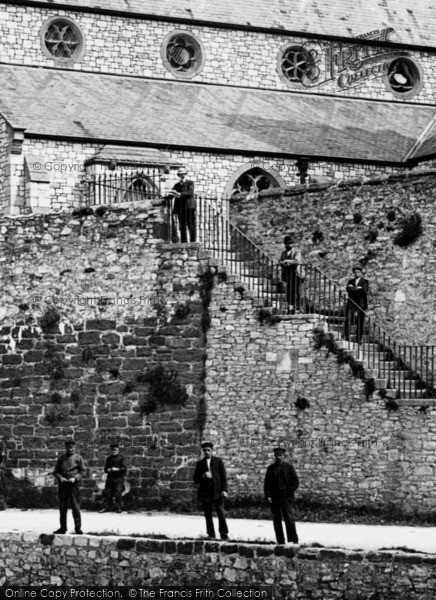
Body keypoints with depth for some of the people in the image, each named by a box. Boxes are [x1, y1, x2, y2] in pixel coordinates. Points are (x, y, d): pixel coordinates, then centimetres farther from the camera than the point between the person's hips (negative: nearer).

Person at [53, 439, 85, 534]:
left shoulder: (78, 458, 5)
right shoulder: (61, 458, 13)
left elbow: (82, 472, 3)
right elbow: (56, 471, 13)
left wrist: (75, 478, -13)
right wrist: (60, 478, -7)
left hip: (74, 484, -3)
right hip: (62, 485, 3)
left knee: (75, 507, -4)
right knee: (62, 507, 4)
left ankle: (78, 528, -1)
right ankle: (63, 527, 11)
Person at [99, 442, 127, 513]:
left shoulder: (121, 458, 1)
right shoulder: (109, 458, 14)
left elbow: (124, 469, -4)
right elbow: (105, 469, 14)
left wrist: (117, 469, -16)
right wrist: (109, 469, -8)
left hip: (118, 479, -4)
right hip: (110, 478, 4)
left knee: (118, 493, -7)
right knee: (107, 492, -1)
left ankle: (119, 508, 0)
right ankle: (105, 507, 3)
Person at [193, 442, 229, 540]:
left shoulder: (218, 461, 9)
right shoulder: (200, 463, 13)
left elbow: (223, 476, 5)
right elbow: (196, 479, 11)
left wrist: (224, 490, -6)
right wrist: (203, 476, -10)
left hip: (217, 491, -2)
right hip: (205, 492, 2)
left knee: (221, 513, -10)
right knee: (208, 514, 1)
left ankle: (224, 534, -6)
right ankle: (211, 534, 7)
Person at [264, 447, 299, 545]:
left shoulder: (288, 467, 6)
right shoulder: (271, 468, 13)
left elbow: (296, 482, 4)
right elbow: (267, 483, 9)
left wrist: (289, 492, -7)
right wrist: (267, 496, -3)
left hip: (286, 497, -3)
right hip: (274, 498, 3)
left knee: (289, 519, -8)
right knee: (276, 520, 2)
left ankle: (293, 540, -5)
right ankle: (280, 541, 6)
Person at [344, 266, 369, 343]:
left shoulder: (365, 282, 9)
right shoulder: (350, 281, 18)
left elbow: (364, 290, -7)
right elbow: (348, 289, 1)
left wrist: (353, 288, -6)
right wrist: (358, 289, -11)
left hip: (361, 304, -2)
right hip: (351, 303, 2)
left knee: (360, 323, -4)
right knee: (348, 320, -14)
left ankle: (359, 340, -1)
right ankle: (347, 338, -15)